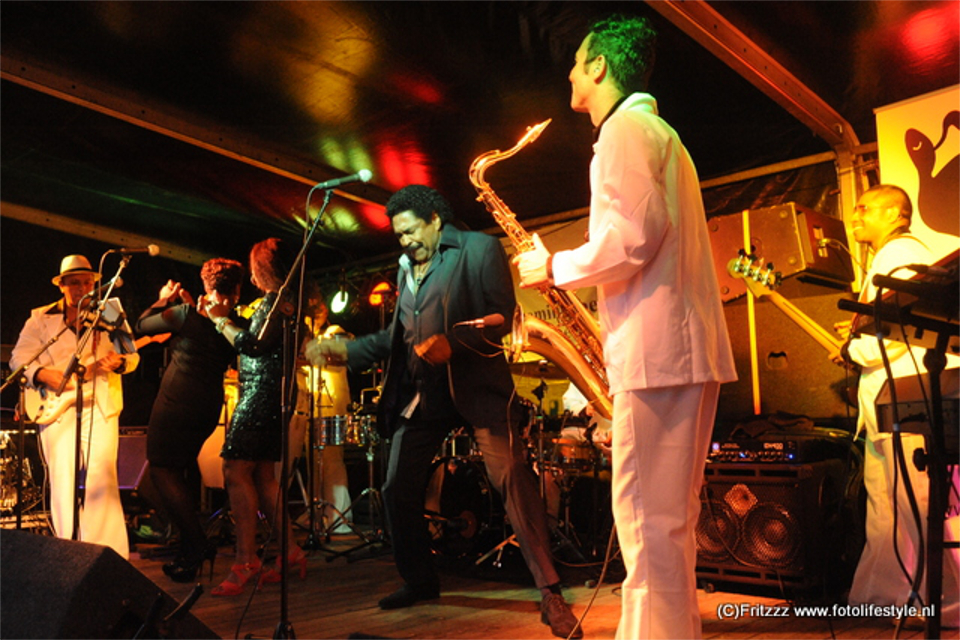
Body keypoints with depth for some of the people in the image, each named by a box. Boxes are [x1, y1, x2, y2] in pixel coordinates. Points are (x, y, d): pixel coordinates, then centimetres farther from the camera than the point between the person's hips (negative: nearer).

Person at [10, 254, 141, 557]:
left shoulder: (109, 311, 14)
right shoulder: (41, 318, 14)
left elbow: (133, 355, 11)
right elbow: (18, 357, 8)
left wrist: (119, 361, -12)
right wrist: (43, 374, -11)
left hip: (99, 401, -1)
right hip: (55, 404, 1)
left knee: (101, 470, -12)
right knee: (62, 476, -3)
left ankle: (105, 552, -8)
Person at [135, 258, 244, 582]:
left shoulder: (187, 314, -13)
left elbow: (142, 325, 1)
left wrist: (164, 299, 16)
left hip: (176, 403, -6)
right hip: (209, 407, 6)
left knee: (162, 471, 1)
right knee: (181, 475, 17)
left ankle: (198, 546, -7)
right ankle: (189, 554, 19)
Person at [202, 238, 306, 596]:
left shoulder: (275, 301, -11)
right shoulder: (283, 301, 19)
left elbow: (254, 345, -18)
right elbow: (256, 341, 23)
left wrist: (220, 321, -6)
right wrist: (226, 316, 16)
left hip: (262, 393, -10)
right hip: (267, 395, 10)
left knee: (236, 470, -12)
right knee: (262, 474, 12)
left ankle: (245, 561, -12)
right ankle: (290, 551, 15)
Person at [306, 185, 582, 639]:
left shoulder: (478, 249, -1)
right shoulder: (406, 270, 19)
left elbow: (503, 314, -11)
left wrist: (453, 344, -24)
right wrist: (347, 351, 13)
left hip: (475, 385, -7)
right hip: (421, 393, 7)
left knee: (512, 480, -16)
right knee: (397, 491, 9)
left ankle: (550, 594, -7)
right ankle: (419, 582, 29)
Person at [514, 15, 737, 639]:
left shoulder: (625, 128, -6)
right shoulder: (659, 131, 26)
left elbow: (632, 238, -19)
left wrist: (554, 268, -5)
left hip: (656, 349, -11)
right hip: (687, 345, 11)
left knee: (647, 518, -6)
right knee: (669, 518, 16)